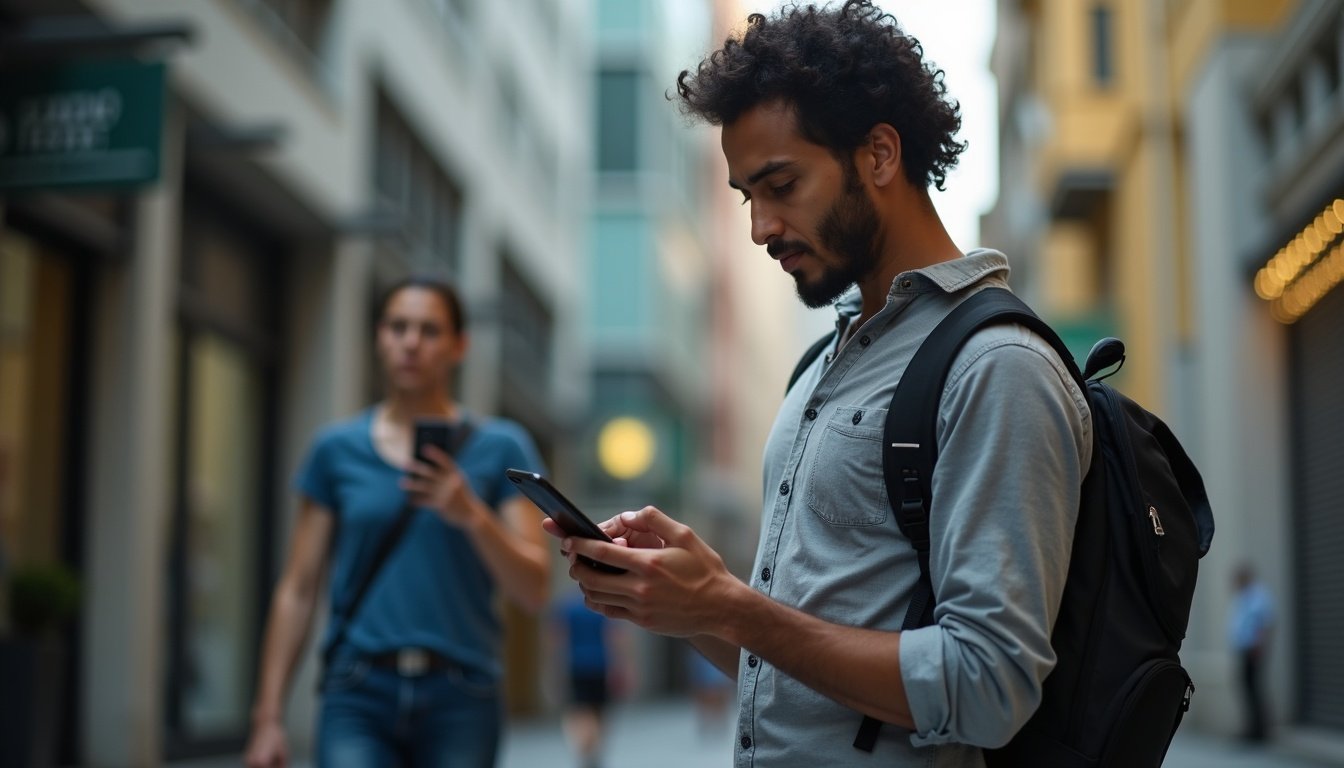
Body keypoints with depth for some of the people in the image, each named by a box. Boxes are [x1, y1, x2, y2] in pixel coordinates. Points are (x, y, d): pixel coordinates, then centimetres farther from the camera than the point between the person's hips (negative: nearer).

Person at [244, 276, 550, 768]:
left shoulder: (500, 447, 5)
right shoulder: (337, 450, 8)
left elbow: (533, 591, 0)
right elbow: (297, 591, 9)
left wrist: (472, 516, -16)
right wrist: (267, 716, 5)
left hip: (459, 700, 0)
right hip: (359, 696, 0)